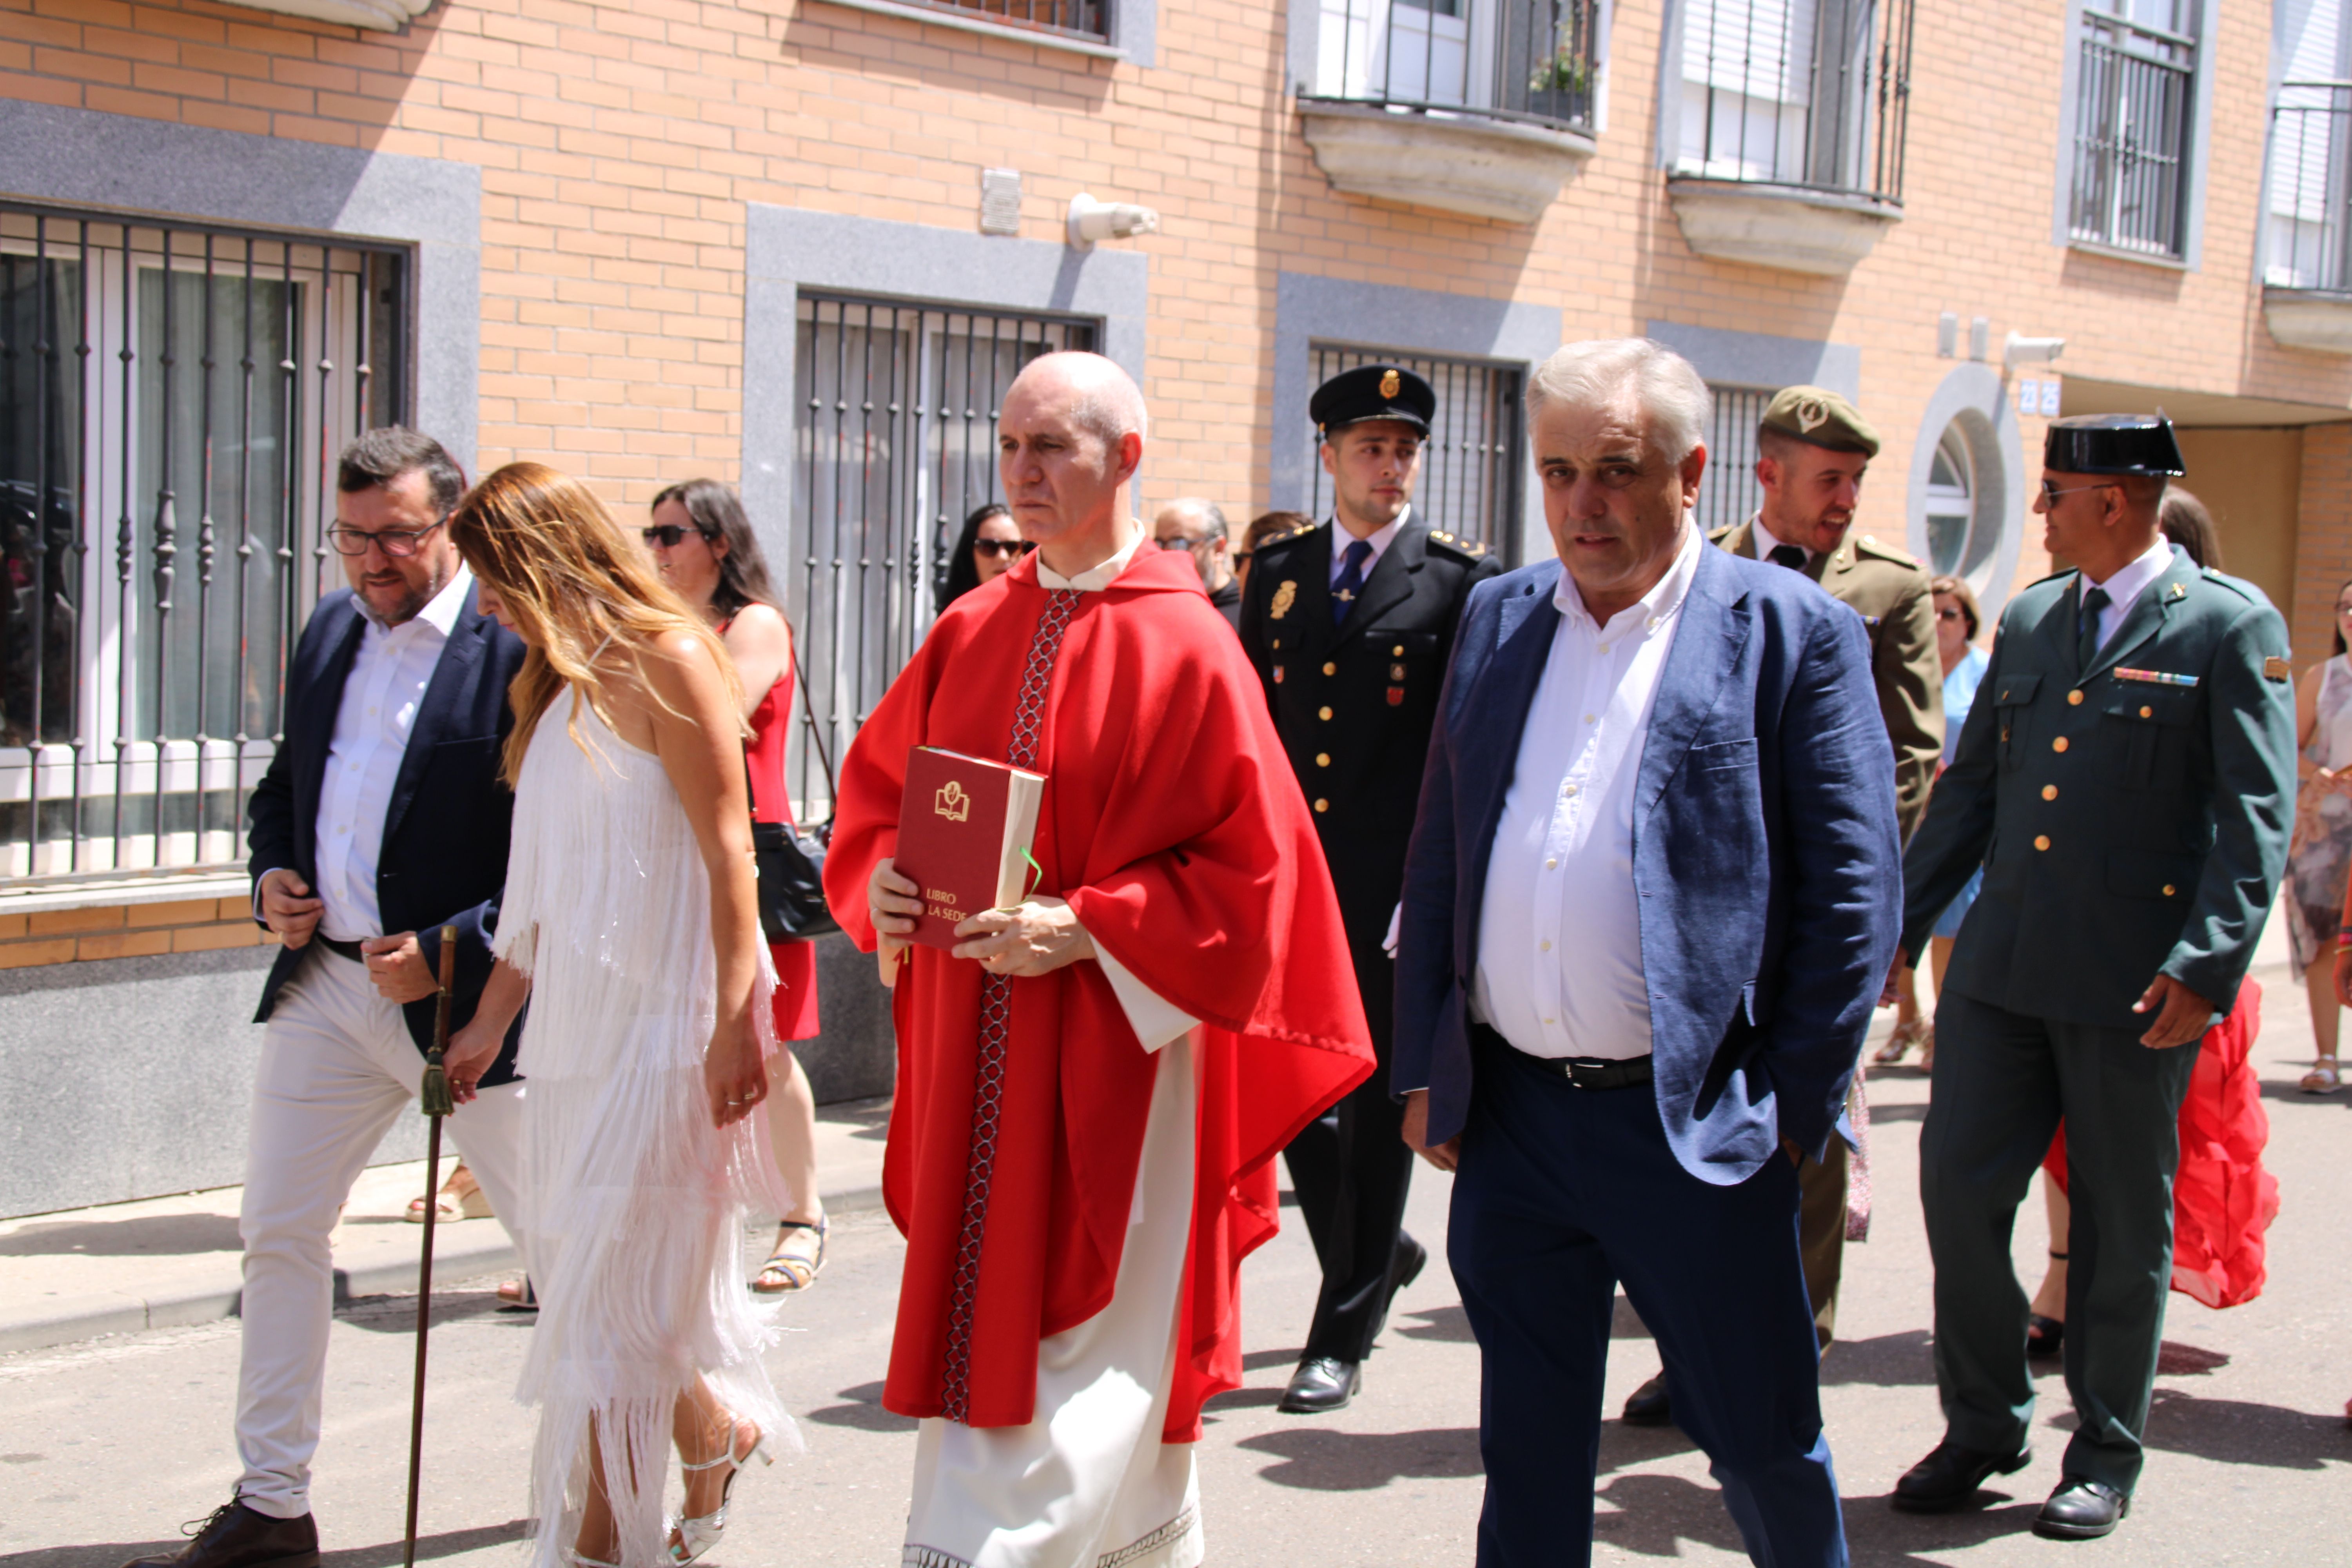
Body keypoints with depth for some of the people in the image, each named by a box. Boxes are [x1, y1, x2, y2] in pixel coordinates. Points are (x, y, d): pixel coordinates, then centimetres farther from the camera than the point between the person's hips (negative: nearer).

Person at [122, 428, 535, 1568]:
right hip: (323, 983, 7)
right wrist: (271, 877, 2)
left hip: (458, 994, -7)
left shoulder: (522, 650, -15)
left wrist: (451, 954, -21)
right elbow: (284, 784, 21)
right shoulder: (330, 631, 9)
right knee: (278, 1233, 10)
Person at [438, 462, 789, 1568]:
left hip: (663, 1018, -8)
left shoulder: (665, 660, -9)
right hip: (578, 1023, 8)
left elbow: (726, 850, -14)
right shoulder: (558, 685, 15)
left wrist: (735, 1020, -18)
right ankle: (721, 1435, 31)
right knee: (587, 1269, 11)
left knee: (615, 1285, -5)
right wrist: (489, 1024, 20)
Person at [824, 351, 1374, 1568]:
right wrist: (882, 878, -4)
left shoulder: (1184, 648, -10)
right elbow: (876, 791, 17)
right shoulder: (971, 634, 9)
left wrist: (1081, 930, -20)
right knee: (975, 1318, 16)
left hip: (1112, 1056, -7)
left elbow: (1244, 873, -12)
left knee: (1068, 1358, -3)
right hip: (975, 1061, 7)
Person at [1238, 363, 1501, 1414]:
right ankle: (1378, 1254, 35)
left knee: (1376, 1105, 2)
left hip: (1397, 888, -4)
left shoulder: (1463, 580, -1)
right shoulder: (1277, 571, 11)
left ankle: (1343, 1335, 13)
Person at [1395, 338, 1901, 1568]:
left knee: (1761, 1440, 8)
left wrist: (1796, 1107, -8)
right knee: (1526, 1455, 14)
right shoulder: (1499, 618, 10)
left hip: (1693, 1126, -4)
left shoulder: (1793, 632, -4)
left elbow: (1853, 893, -5)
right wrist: (1424, 1070, 8)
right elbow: (1437, 858, 12)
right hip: (1508, 1115, 4)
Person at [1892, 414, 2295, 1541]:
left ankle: (2106, 1456, 23)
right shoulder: (2029, 619, 13)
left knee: (2121, 1225, 7)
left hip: (2132, 983, -5)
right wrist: (1898, 926, 15)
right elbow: (1972, 785, 18)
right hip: (2003, 966, 5)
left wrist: (2207, 967, -20)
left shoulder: (2232, 627, -5)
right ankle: (1985, 1425, 21)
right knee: (1957, 1184, 3)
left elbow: (2257, 815, -11)